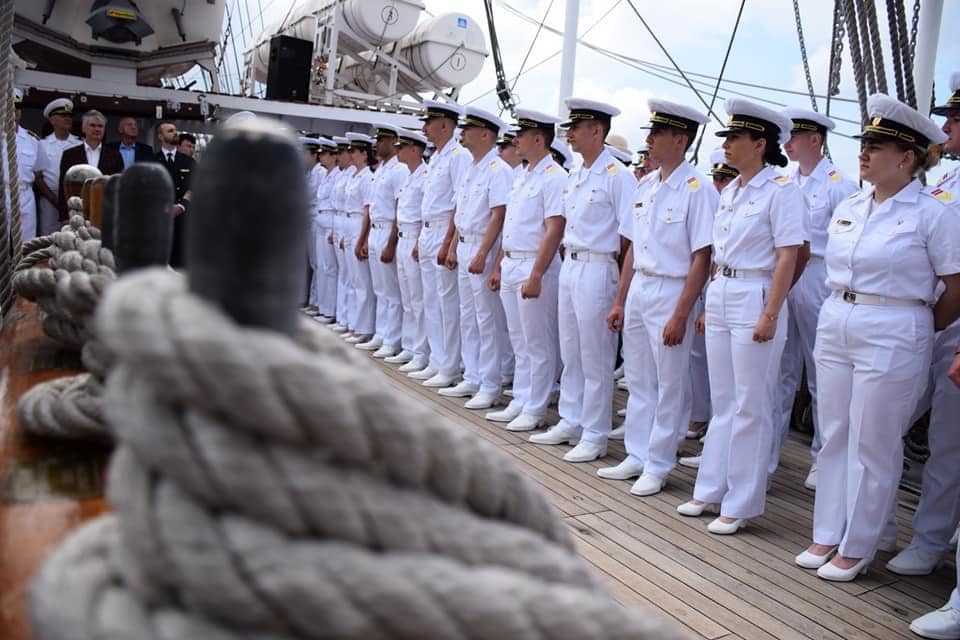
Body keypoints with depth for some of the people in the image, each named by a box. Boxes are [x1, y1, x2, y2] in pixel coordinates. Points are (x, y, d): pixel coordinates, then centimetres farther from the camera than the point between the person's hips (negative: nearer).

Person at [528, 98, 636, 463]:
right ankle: (570, 423, 28)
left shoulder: (617, 176, -14)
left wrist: (623, 289, -16)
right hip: (570, 267, 9)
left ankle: (595, 436, 11)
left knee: (596, 360, 0)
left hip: (597, 270, -9)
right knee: (570, 354, 16)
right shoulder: (573, 176, 12)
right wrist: (568, 263, 15)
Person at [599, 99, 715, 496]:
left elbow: (702, 258, -16)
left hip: (671, 293, -7)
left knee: (669, 387, 5)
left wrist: (680, 314, -18)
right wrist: (619, 301, 13)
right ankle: (637, 456, 27)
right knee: (638, 382, 15)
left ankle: (657, 467, 16)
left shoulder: (696, 189, -13)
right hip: (638, 290, 8)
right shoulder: (646, 186, 9)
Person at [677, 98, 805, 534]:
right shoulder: (730, 191, 12)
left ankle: (740, 504, 10)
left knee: (749, 408, 0)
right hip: (720, 296, 8)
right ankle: (710, 488, 25)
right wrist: (710, 303, 16)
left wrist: (770, 315, -19)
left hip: (754, 299, -8)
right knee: (722, 402, 15)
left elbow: (787, 257, -15)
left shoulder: (780, 190, -11)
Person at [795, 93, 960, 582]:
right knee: (834, 436, 12)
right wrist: (841, 311, 13)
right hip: (835, 327, 7)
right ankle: (828, 536, 25)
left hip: (891, 337, -6)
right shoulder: (847, 208, 8)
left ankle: (857, 548, 16)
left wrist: (918, 330, 2)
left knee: (872, 445, 3)